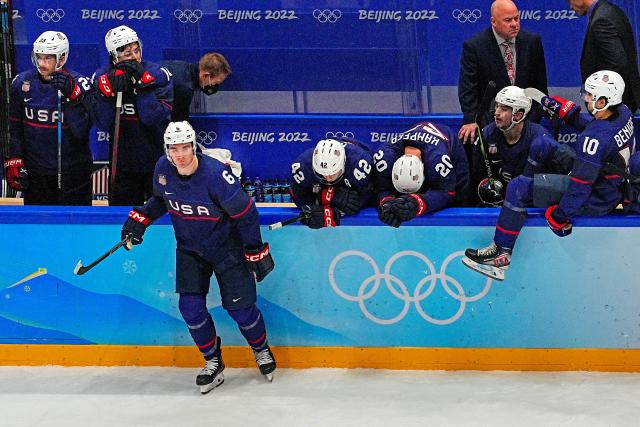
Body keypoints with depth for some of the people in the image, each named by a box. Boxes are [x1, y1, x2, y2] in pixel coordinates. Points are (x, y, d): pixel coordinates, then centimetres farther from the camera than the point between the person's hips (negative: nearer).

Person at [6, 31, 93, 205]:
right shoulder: (22, 82, 1)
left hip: (72, 170, -3)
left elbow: (81, 132, -19)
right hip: (35, 169, 3)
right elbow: (15, 127, 10)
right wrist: (14, 162, 5)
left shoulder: (79, 83, -10)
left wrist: (71, 95, -28)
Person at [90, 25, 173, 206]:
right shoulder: (102, 77, -5)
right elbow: (103, 124, -12)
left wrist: (142, 82, -27)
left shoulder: (158, 74, -12)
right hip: (123, 162, 2)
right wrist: (109, 89, -24)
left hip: (157, 162, -2)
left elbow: (153, 118, -21)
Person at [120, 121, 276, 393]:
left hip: (226, 246, -5)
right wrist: (140, 219, -4)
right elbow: (160, 199, 11)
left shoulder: (215, 174, -30)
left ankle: (261, 350, 29)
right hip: (189, 248, 5)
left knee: (240, 307, -2)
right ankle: (213, 362, 17)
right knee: (190, 307, -4)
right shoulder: (163, 169, -12)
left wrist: (256, 252, -15)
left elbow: (245, 214, -20)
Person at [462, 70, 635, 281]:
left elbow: (581, 185, -29)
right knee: (541, 146, 11)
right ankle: (528, 198, 26)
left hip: (596, 199, -9)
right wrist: (567, 110, 6)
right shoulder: (623, 112, -7)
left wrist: (561, 216, -18)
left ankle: (501, 253, 0)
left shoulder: (595, 138, -33)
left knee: (518, 188, -10)